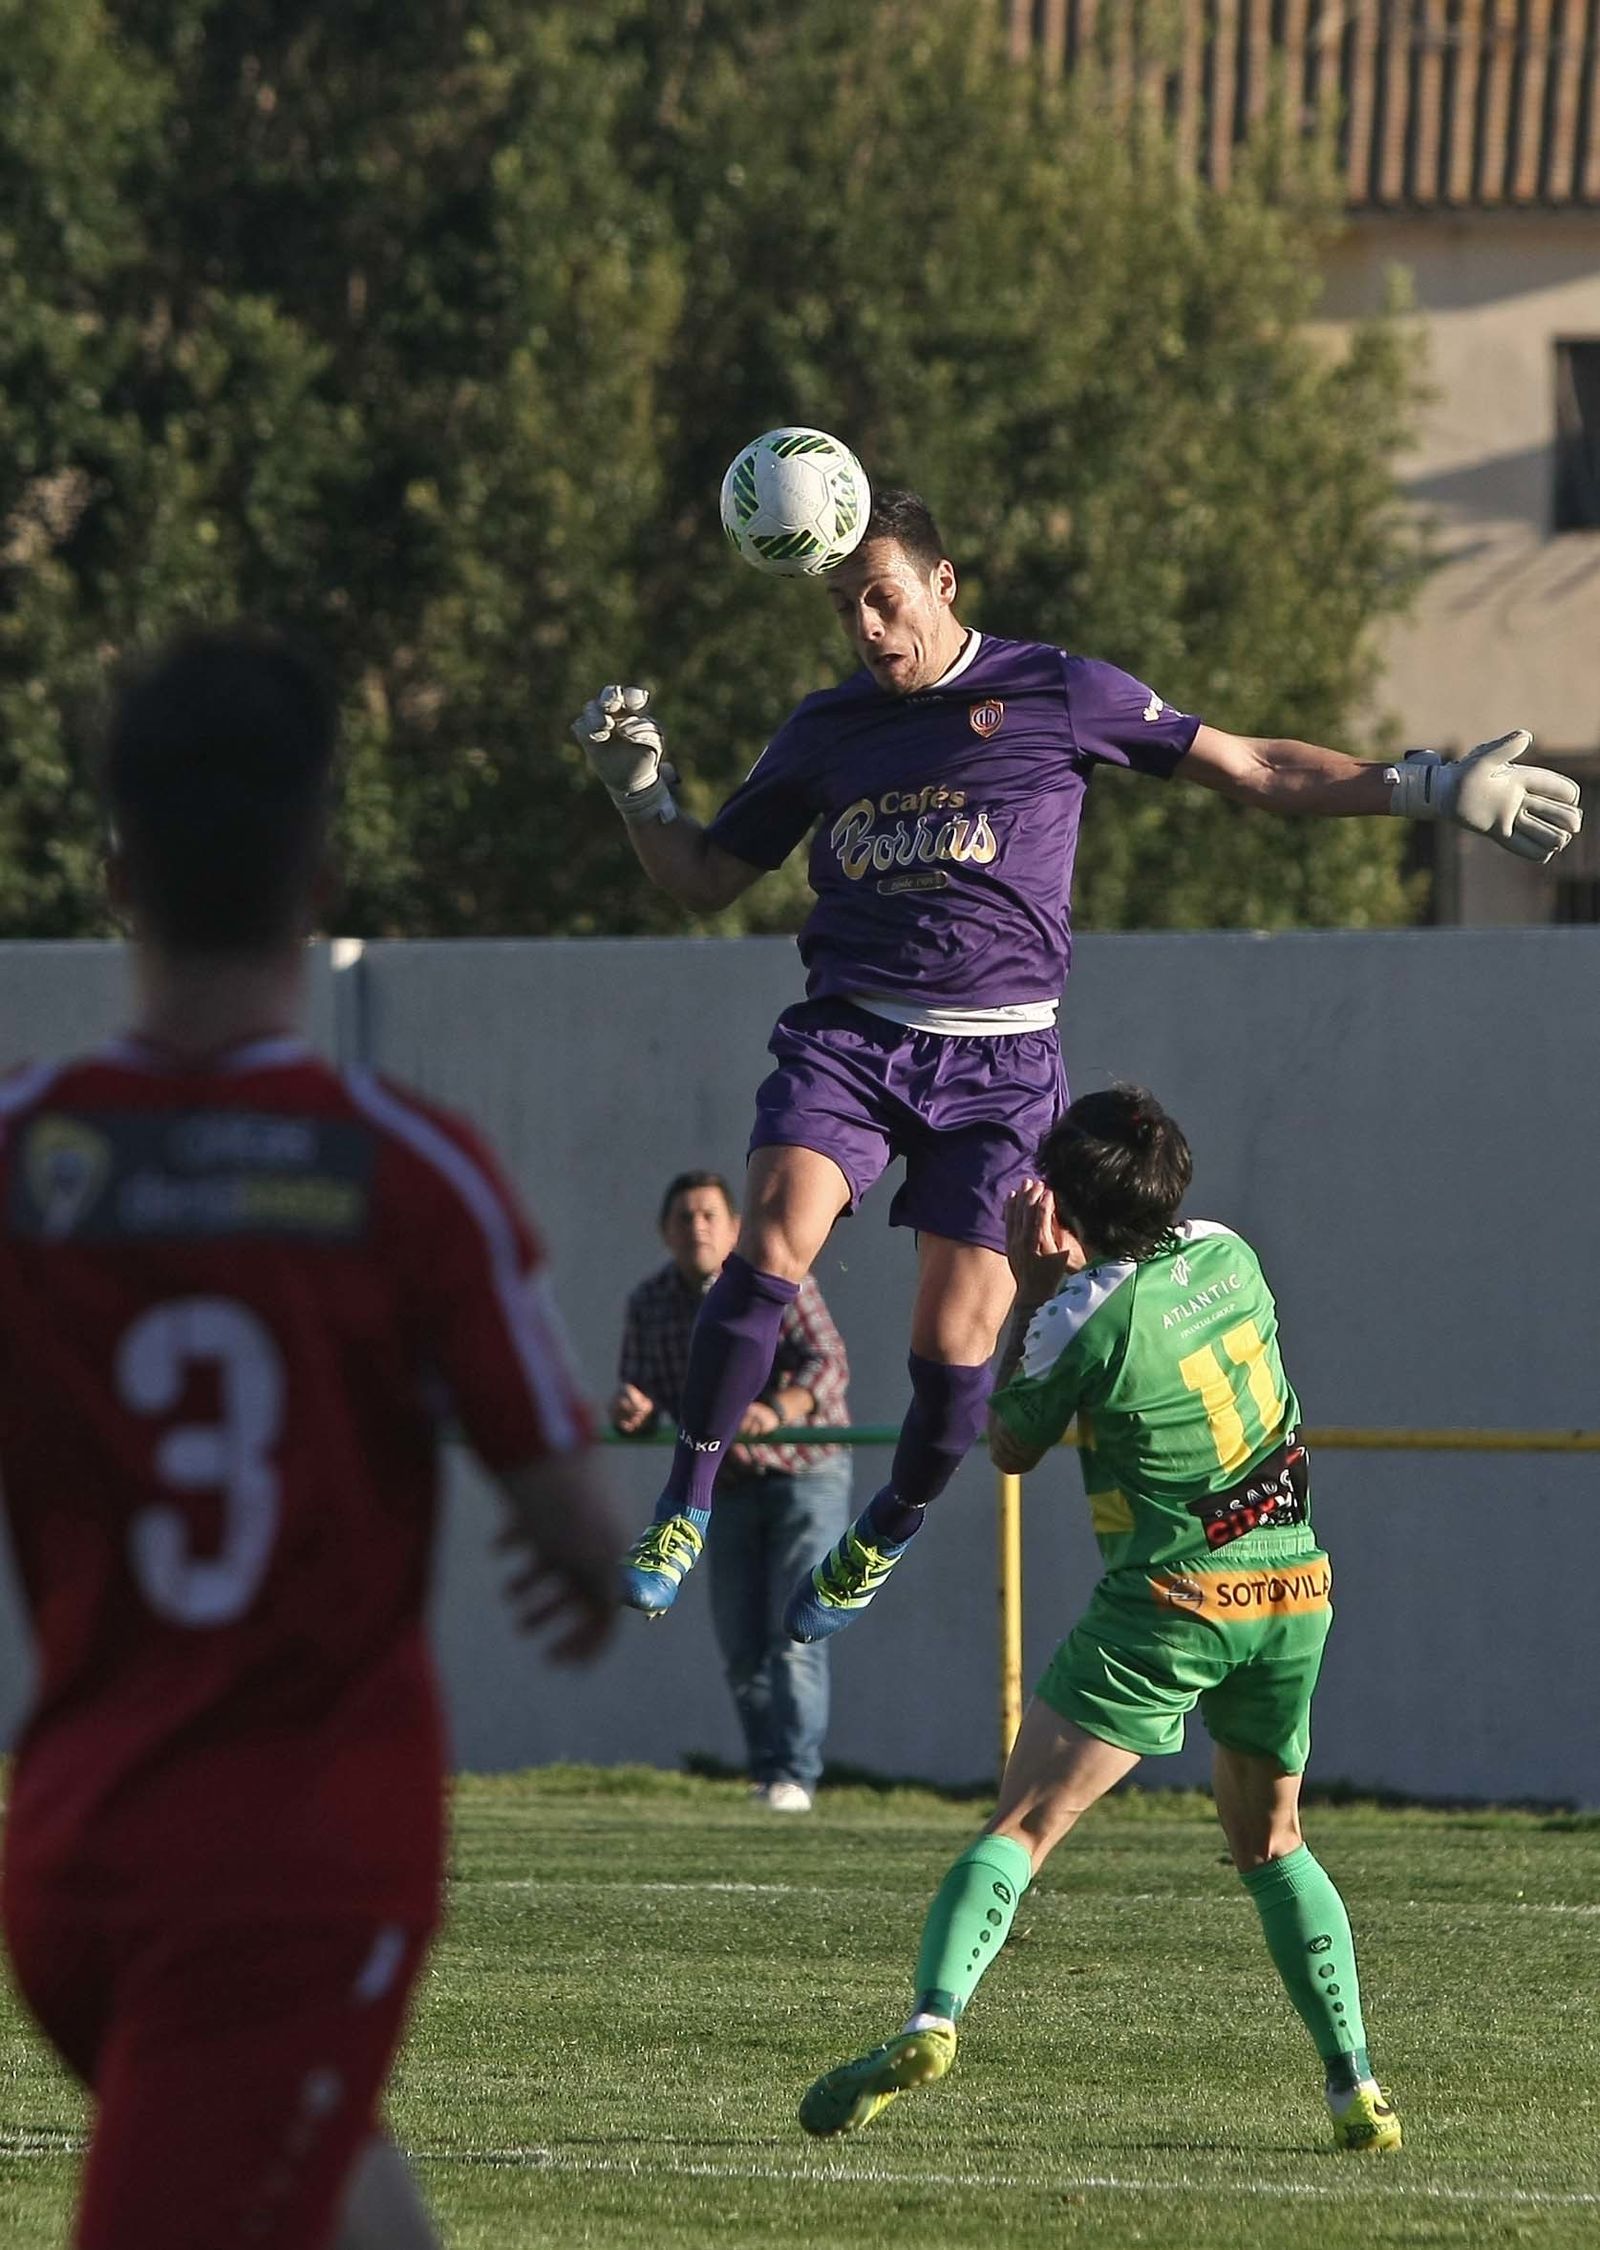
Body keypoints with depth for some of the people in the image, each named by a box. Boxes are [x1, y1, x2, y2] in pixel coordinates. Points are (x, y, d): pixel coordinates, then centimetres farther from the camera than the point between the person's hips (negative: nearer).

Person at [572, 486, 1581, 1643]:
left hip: (995, 1060, -2)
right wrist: (638, 784, 2)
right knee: (773, 1243, -25)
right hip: (847, 1033, 2)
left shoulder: (1060, 692, 3)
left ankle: (888, 1534, 22)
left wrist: (1429, 790, 3)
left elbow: (1251, 767, 8)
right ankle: (685, 1509, -15)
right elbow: (705, 877, 21)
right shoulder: (824, 731, 13)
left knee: (956, 1344, -7)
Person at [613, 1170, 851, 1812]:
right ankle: (766, 1769, 18)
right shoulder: (650, 1304, 1)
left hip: (806, 1471, -5)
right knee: (740, 1646, 4)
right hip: (730, 1486, 5)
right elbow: (644, 1399, 1)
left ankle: (795, 1776, -14)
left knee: (795, 1631, -14)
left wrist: (776, 1411, -40)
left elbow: (827, 1363, -22)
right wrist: (632, 1410, -24)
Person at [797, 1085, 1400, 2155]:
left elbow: (1011, 1445, 6)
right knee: (1271, 1842, 21)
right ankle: (1357, 2086, 14)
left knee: (1022, 1827, -8)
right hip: (1294, 1585, 6)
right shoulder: (1227, 1253, 5)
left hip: (1171, 1595, -6)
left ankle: (932, 2018, -28)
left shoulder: (1084, 1315, -12)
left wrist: (1032, 1287, 8)